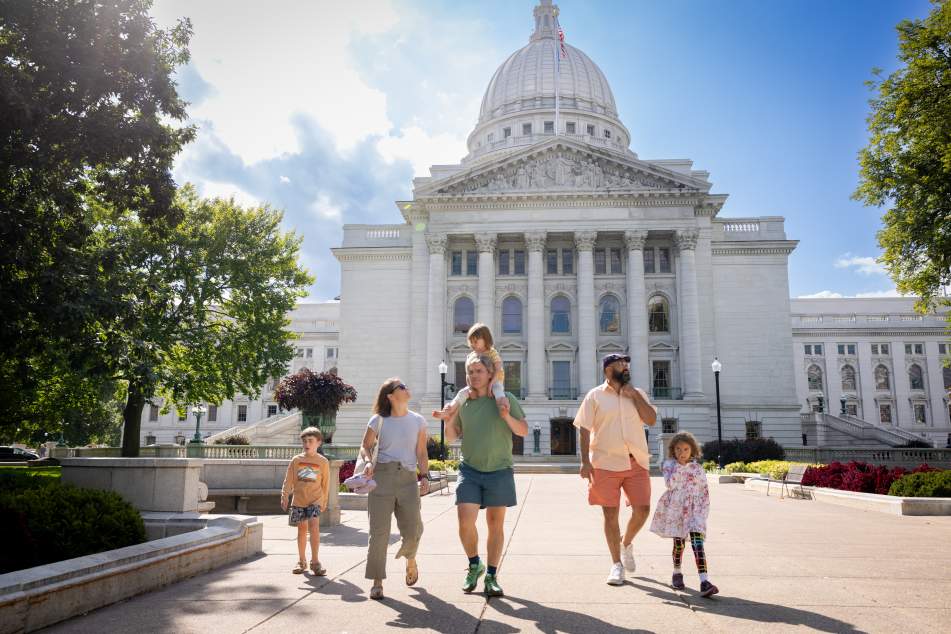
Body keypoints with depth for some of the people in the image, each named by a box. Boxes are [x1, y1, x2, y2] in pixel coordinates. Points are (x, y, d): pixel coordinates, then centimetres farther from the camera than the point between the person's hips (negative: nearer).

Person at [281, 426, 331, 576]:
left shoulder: (323, 462, 0)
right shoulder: (296, 460, 4)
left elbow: (325, 484, 6)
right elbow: (288, 480, 4)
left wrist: (324, 501, 9)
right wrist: (284, 496, -5)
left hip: (315, 500, -2)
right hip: (298, 500, 2)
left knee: (314, 526, -17)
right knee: (302, 529, 10)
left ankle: (315, 561, -9)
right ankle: (302, 561, 23)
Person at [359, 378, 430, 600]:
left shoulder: (418, 421, 9)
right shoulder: (378, 421, 3)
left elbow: (421, 453, 11)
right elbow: (365, 446, 11)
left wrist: (425, 476, -1)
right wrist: (368, 461, -9)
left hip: (408, 478, 1)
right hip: (382, 476, -1)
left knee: (413, 530, -1)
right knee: (379, 531, -2)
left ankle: (410, 559, 34)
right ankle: (377, 582, 10)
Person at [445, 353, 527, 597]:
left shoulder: (505, 399, -1)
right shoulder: (463, 402, 5)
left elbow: (524, 431, 1)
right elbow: (451, 437, 13)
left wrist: (507, 417, -17)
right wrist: (449, 420, -7)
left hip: (499, 471, -1)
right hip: (469, 470, 1)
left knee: (495, 524, 6)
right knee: (465, 522, -9)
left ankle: (491, 576, 19)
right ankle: (474, 565, 17)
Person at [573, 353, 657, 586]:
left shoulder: (637, 394, 12)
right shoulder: (595, 396, 2)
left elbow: (651, 420, 0)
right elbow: (584, 429, -1)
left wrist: (634, 395, -5)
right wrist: (585, 461, -8)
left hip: (636, 462, 3)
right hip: (606, 463, -3)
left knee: (642, 510, 1)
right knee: (610, 514, 2)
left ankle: (627, 544, 31)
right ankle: (617, 564, 15)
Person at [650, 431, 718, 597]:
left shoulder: (697, 467, 6)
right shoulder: (669, 464, 2)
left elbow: (705, 490, 11)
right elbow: (670, 484, -15)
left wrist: (704, 509, 4)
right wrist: (680, 466, -17)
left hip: (694, 509, 1)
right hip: (675, 508, 0)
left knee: (697, 541, -13)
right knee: (679, 542, 4)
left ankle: (704, 581, -21)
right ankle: (677, 573, 29)